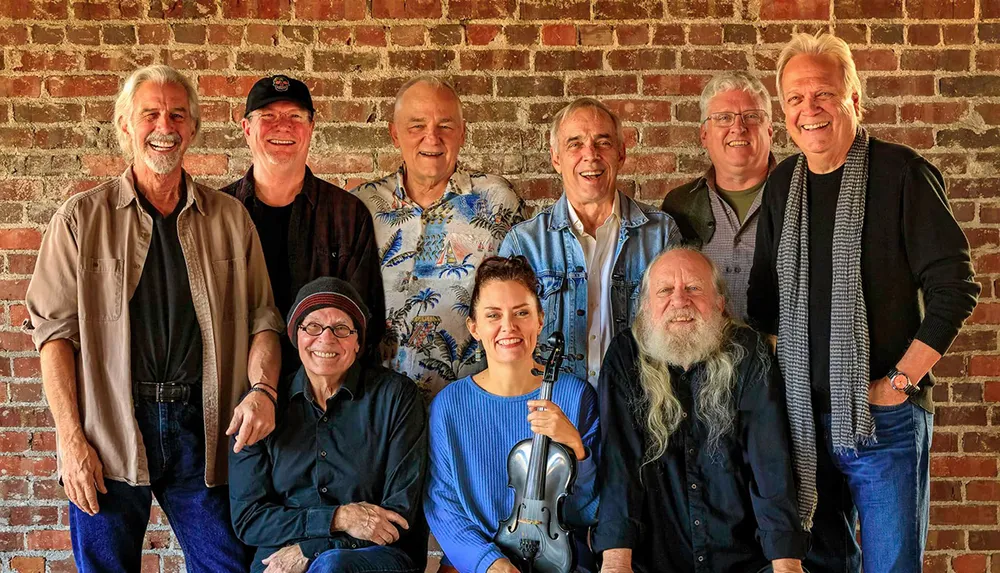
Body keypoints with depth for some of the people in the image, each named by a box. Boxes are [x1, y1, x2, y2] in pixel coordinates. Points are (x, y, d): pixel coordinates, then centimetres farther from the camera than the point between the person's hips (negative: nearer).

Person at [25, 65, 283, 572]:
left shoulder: (229, 219, 9)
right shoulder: (81, 219, 3)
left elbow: (261, 317, 8)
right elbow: (55, 330, -1)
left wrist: (262, 389, -11)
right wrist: (71, 439, -8)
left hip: (202, 427, 2)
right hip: (108, 436, -1)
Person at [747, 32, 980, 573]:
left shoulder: (900, 173, -7)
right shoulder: (782, 184, 9)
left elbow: (954, 286, -9)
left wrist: (901, 381, -12)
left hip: (883, 420, -5)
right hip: (804, 414, 5)